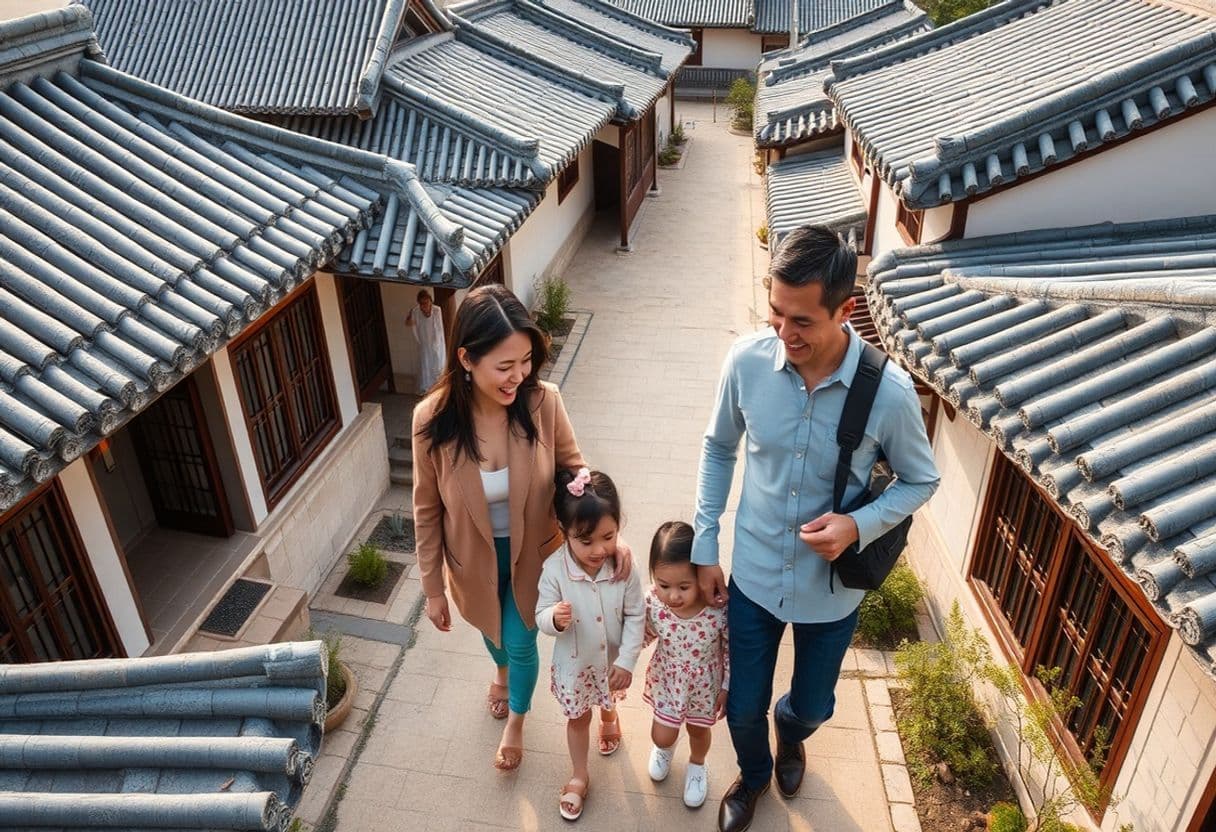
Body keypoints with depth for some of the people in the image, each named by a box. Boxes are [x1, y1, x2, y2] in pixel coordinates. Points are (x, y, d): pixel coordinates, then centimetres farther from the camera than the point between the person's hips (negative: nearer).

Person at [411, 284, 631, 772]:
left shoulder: (542, 403, -28)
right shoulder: (433, 420, -28)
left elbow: (574, 468, -10)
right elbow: (427, 511, -14)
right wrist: (433, 587, -4)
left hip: (532, 550, -1)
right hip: (475, 557, 1)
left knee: (520, 641, 18)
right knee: (492, 628, 29)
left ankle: (515, 721, 52)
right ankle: (502, 672, 67)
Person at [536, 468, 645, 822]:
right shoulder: (554, 569, -30)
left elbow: (635, 616, -15)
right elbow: (541, 617, -18)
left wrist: (626, 660, -17)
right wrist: (555, 619, -41)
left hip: (612, 660, 1)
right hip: (574, 663, -1)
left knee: (608, 698, 33)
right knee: (577, 718, 22)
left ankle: (609, 716, 69)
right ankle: (579, 776, 45)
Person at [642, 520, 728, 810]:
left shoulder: (719, 609, -36)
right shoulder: (652, 602, -29)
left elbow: (731, 652, -15)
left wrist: (727, 688, -6)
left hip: (705, 683, -1)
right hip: (667, 679, 1)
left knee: (698, 730, 25)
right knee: (661, 735, 16)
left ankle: (697, 765, 60)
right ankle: (666, 746, 56)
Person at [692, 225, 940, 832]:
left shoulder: (889, 391, -24)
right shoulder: (747, 360, -20)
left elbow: (920, 480, -6)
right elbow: (718, 448, -3)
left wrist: (860, 526, -25)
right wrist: (705, 548, -2)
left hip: (830, 590, 0)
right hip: (752, 575, 1)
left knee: (812, 707, 25)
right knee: (743, 708, 19)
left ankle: (790, 734, 64)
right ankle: (753, 773, 55)